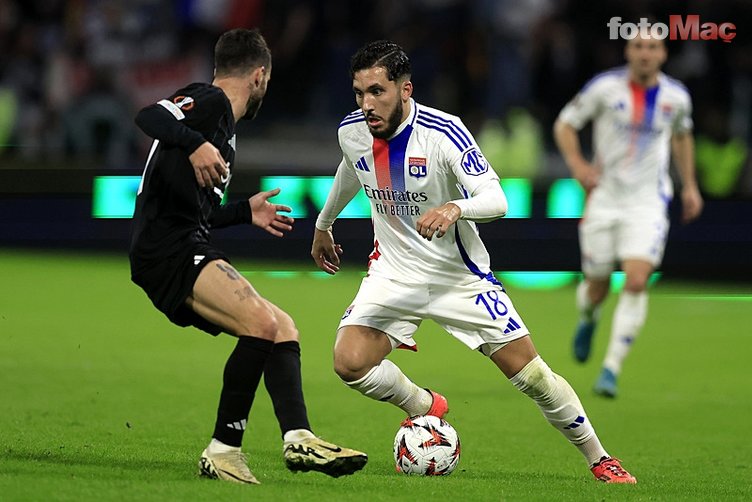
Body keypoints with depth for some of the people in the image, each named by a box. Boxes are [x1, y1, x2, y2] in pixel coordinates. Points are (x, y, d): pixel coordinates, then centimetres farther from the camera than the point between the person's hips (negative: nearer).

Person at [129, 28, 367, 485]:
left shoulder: (223, 123, 26)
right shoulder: (210, 102, -2)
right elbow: (149, 116, -22)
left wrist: (245, 212, 44)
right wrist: (195, 144, -38)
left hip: (188, 250, 11)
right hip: (168, 248, -11)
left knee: (283, 328, 8)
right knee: (262, 323, -24)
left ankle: (298, 438, -6)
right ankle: (224, 451, -18)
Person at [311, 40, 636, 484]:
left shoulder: (443, 132, -23)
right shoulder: (352, 132, -7)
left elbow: (497, 199, -29)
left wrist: (454, 208, -50)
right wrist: (323, 225, 34)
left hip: (460, 275, -3)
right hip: (394, 273, 3)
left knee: (530, 374, -4)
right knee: (350, 362, -20)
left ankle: (600, 460, 17)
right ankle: (425, 408, 10)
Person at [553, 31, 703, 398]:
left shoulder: (676, 96, 0)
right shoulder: (606, 87, -7)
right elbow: (564, 124, 1)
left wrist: (690, 185, 19)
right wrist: (577, 164, -15)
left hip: (647, 203, 1)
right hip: (603, 199, 0)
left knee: (637, 282, -18)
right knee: (597, 285, 6)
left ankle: (612, 368, -12)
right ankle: (588, 320, 45)